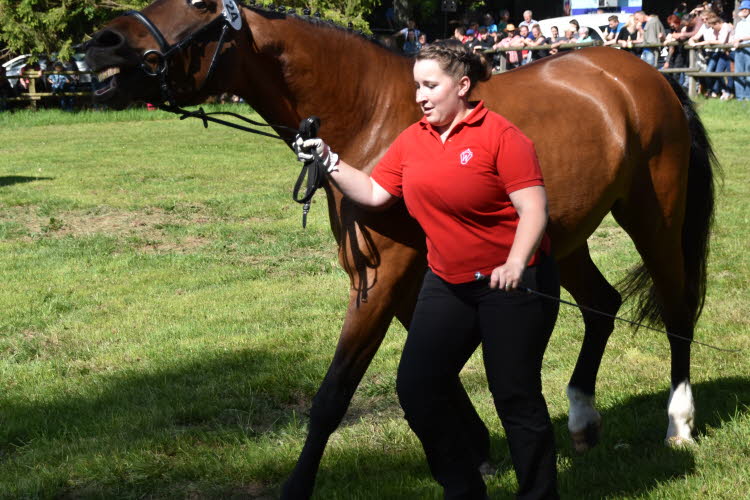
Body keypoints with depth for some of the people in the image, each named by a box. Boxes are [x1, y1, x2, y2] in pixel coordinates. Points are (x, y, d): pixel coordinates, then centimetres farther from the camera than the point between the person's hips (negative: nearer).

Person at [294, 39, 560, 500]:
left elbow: (534, 209, -20)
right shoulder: (413, 140, 5)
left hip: (513, 283, -7)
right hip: (447, 283, 7)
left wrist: (515, 263, -33)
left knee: (515, 395, 0)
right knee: (417, 387, 1)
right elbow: (373, 193, 8)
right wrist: (328, 160, -3)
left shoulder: (501, 136, -15)